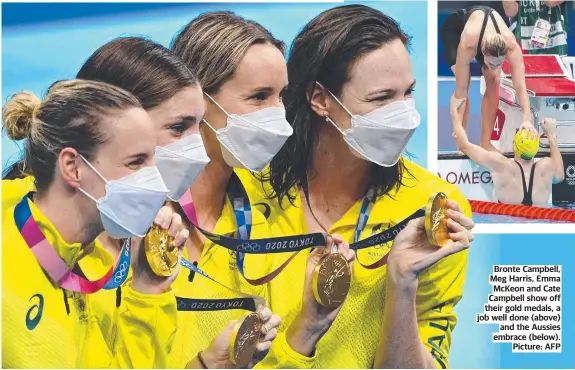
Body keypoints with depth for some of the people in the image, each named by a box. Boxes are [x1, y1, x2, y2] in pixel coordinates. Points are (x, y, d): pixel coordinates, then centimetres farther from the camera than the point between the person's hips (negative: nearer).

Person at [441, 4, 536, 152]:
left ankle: (485, 142, -6)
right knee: (465, 83, -22)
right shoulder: (467, 45, -47)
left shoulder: (511, 46, -40)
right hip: (454, 27, -3)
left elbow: (520, 85, -45)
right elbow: (461, 88, -41)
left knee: (493, 83, -13)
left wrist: (527, 118, -58)